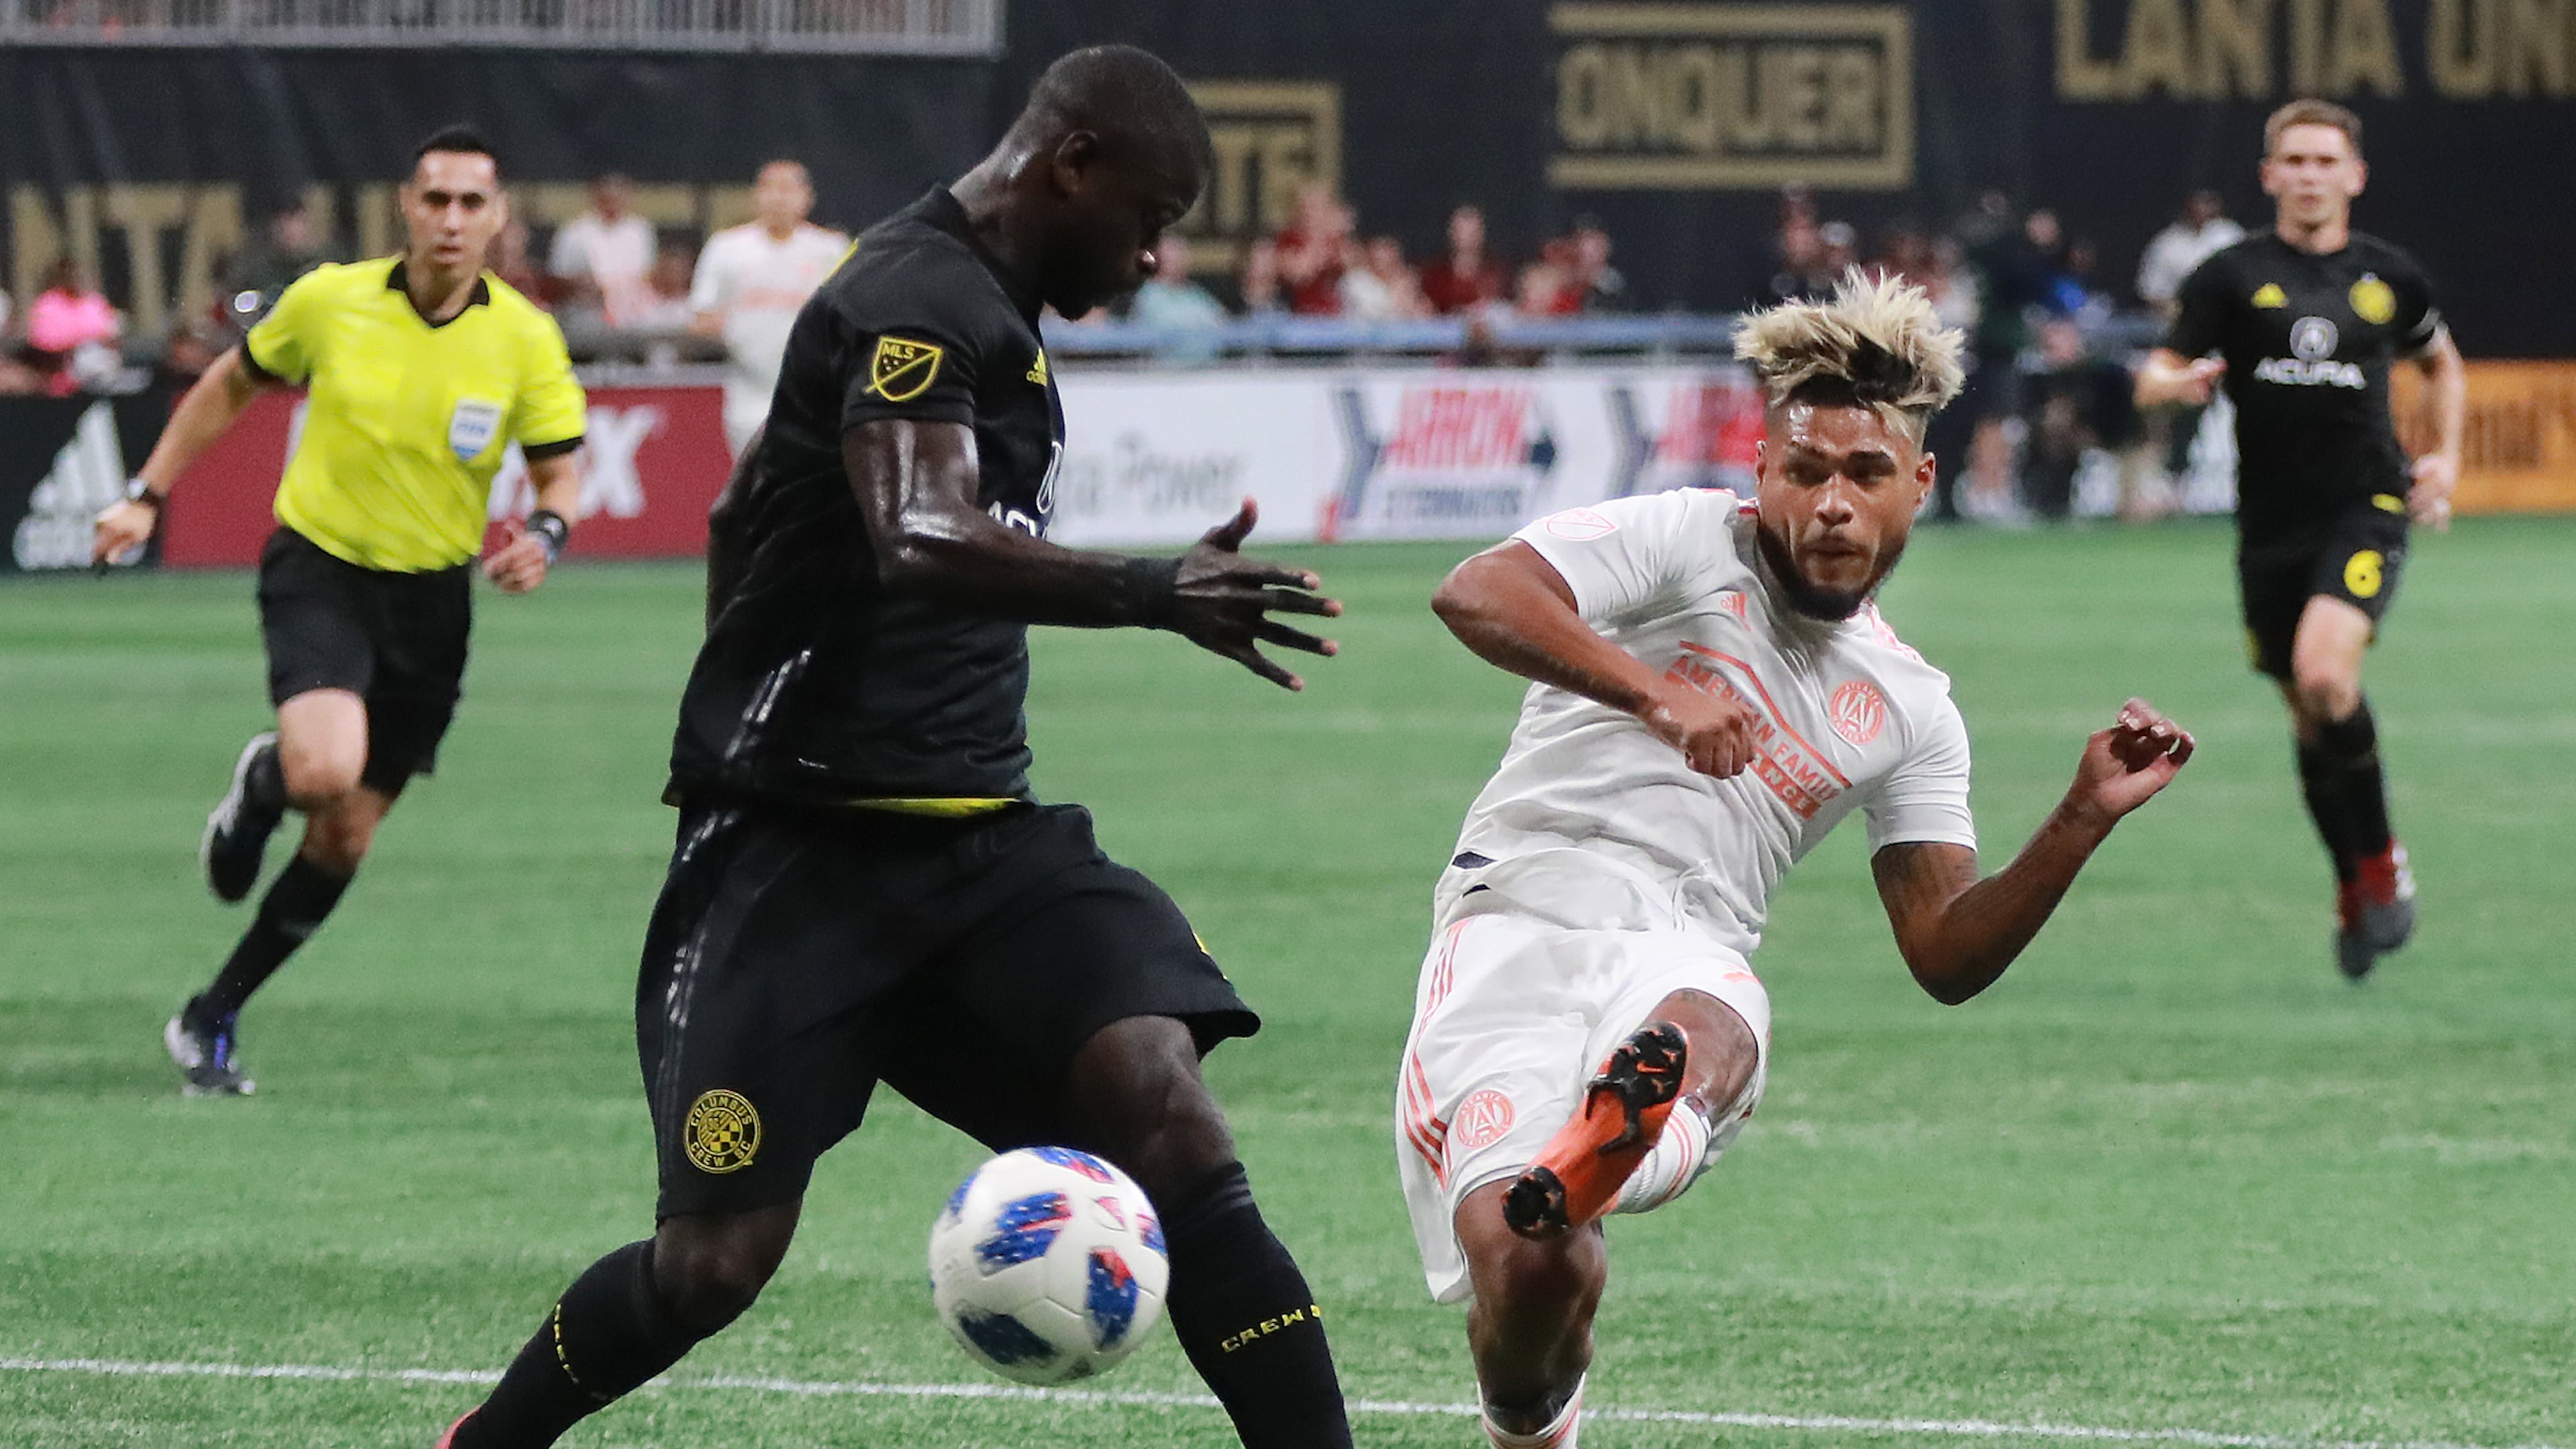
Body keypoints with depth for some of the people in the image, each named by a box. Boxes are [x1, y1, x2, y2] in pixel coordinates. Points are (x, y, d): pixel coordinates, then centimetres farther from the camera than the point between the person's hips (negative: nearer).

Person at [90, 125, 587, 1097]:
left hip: (431, 597, 2)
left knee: (344, 843, 7)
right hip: (318, 567, -2)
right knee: (325, 772, -30)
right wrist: (148, 494, 6)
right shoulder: (329, 301, -9)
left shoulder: (526, 340, -8)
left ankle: (213, 1019, 24)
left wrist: (545, 533, -23)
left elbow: (562, 472, 0)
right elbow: (231, 386, 8)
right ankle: (261, 783, 9)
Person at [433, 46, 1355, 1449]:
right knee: (717, 1260, -4)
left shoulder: (977, 306, 16)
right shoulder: (915, 305, -15)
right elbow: (925, 541, -35)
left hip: (978, 838, 8)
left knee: (1164, 1107, -15)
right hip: (803, 846, -8)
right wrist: (1154, 594, -45)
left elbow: (746, 513, 29)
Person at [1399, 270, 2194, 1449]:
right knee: (1526, 1264, -23)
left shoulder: (1910, 708, 21)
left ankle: (1615, 1140, -73)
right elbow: (1473, 596, -9)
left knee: (1709, 1037, -38)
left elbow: (1947, 956, 18)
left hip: (1686, 958, 3)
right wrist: (1653, 690, -21)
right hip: (1523, 915, -3)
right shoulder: (1688, 542, 6)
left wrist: (2084, 820, 4)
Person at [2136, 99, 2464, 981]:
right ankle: (2357, 888, 29)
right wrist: (2178, 382, -25)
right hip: (2271, 521, 2)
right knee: (2309, 713, 8)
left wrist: (2445, 457, 10)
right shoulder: (2232, 277, 1)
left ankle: (2380, 861, -7)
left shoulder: (2388, 277, 6)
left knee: (2325, 673, -25)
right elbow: (2155, 379, -1)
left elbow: (2441, 363, 24)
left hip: (2366, 506, -2)